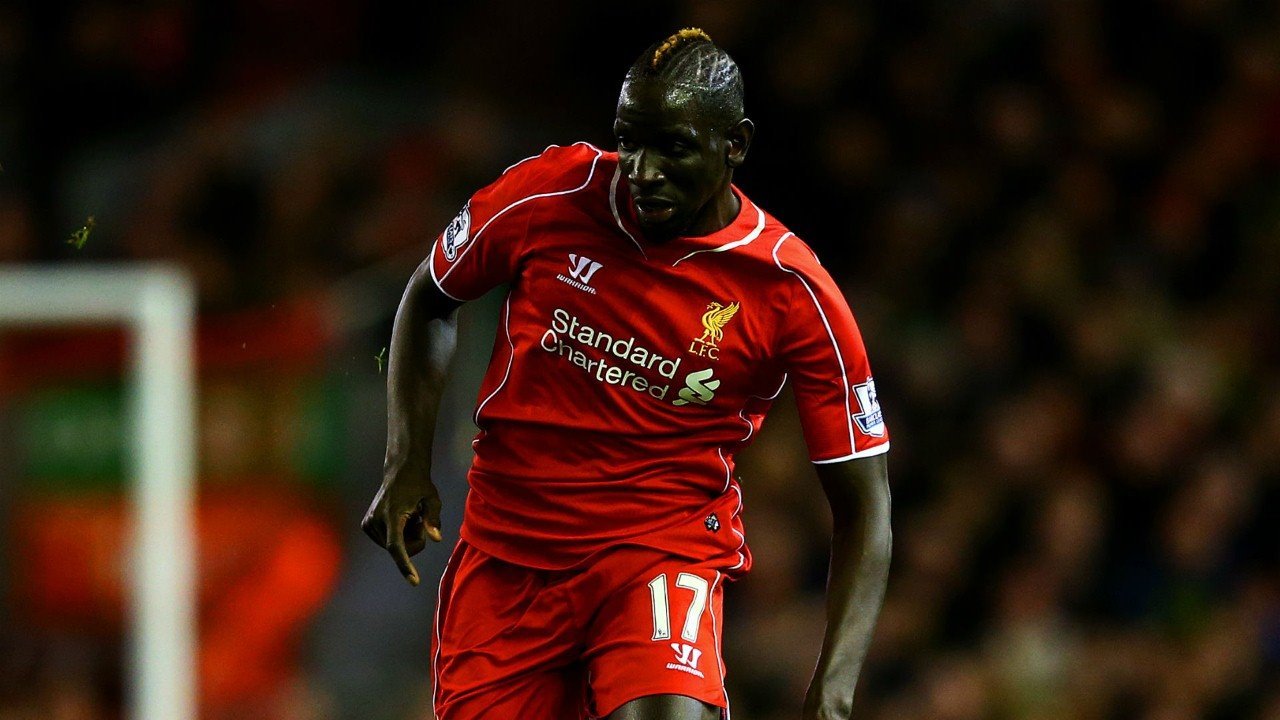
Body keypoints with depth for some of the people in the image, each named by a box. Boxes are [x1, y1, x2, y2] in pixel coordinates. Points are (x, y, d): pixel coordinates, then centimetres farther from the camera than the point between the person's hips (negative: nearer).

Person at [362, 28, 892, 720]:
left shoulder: (793, 293, -13)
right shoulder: (547, 193, -8)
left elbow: (862, 505, -7)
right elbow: (430, 298, 13)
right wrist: (408, 462, 0)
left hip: (668, 549, -3)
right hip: (506, 550, 3)